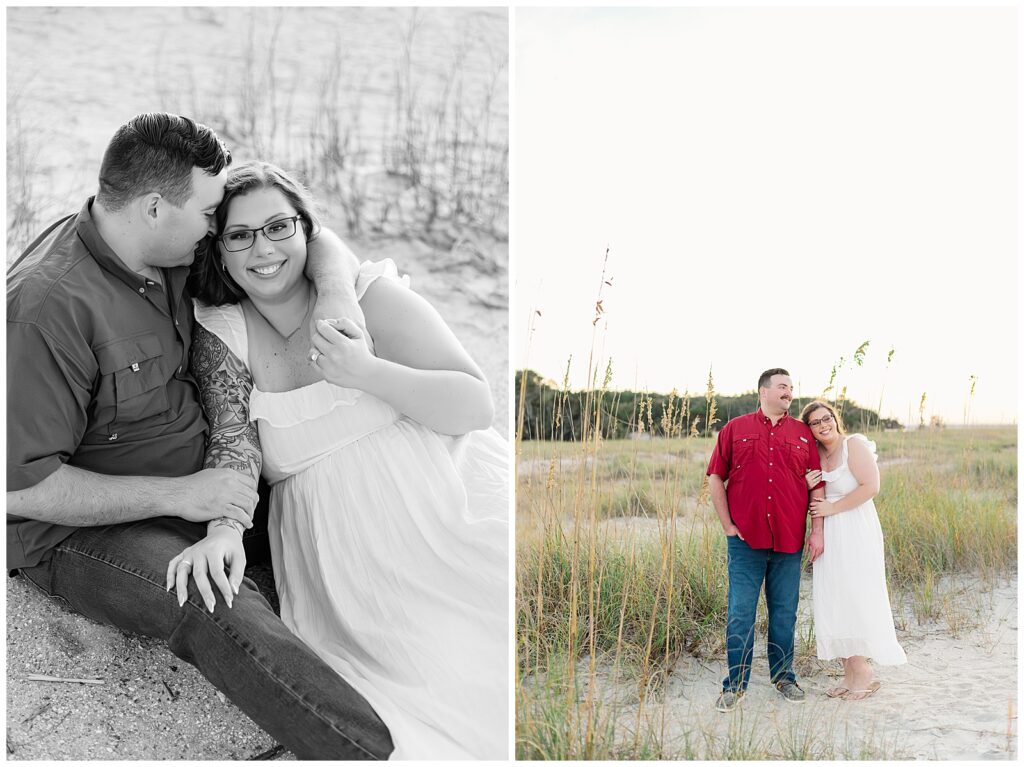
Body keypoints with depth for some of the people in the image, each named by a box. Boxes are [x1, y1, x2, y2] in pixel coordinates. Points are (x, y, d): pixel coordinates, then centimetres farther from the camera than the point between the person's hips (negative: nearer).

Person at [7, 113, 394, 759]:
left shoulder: (172, 247, -3)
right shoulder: (50, 303, -27)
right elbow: (24, 486, -26)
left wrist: (335, 292, -14)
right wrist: (178, 494, -27)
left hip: (192, 481, 9)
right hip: (84, 528, -9)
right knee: (222, 611, -33)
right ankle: (375, 751, -34)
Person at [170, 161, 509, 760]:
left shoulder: (367, 294, 2)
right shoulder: (223, 333, 8)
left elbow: (478, 406, -3)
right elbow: (234, 441, -3)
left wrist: (365, 373, -15)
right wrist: (224, 528, -23)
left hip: (448, 508, 0)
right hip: (337, 548, 1)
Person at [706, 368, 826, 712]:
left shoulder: (803, 433, 10)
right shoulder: (735, 429, 4)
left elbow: (816, 486, 10)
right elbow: (715, 478, 5)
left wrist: (817, 531, 3)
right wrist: (728, 525, -1)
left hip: (789, 541, 2)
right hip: (746, 540, -2)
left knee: (784, 612, 11)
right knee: (741, 613, -1)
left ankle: (783, 677, 26)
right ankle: (735, 684, 8)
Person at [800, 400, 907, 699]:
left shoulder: (853, 445, -7)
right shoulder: (815, 455, 12)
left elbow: (870, 487, -16)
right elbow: (815, 500, 20)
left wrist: (833, 507, -13)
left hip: (856, 531, -7)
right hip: (829, 535, 7)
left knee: (855, 599, -5)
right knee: (834, 602, 4)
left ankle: (863, 673, 6)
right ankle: (850, 673, 11)